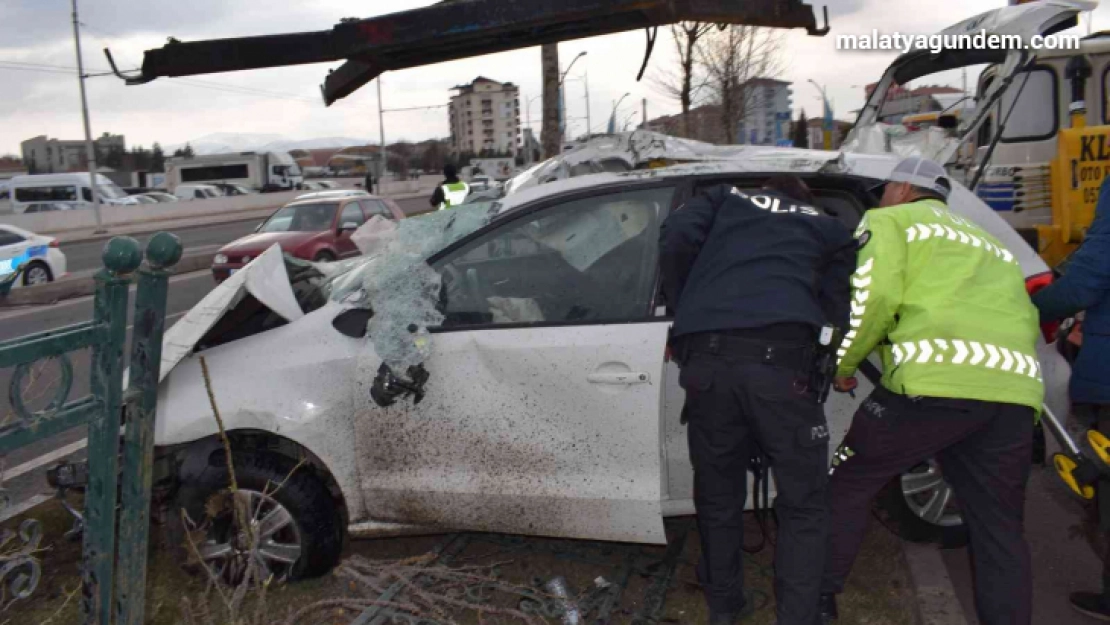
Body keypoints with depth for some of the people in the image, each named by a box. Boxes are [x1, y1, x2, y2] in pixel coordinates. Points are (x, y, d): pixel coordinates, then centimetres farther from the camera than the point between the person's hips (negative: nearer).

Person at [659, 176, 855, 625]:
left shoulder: (726, 198, 29)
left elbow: (676, 238, 10)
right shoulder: (829, 228, 29)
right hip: (778, 358, -2)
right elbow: (837, 308, 17)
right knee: (803, 507, 13)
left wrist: (684, 312, 19)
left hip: (706, 357, 2)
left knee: (718, 499, 19)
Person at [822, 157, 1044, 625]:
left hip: (936, 380, -6)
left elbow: (872, 295, -3)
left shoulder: (891, 221, 13)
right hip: (1014, 389, 6)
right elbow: (1027, 320, 30)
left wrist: (842, 363, 8)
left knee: (849, 482, 12)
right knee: (1001, 530, 15)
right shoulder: (988, 244, 34)